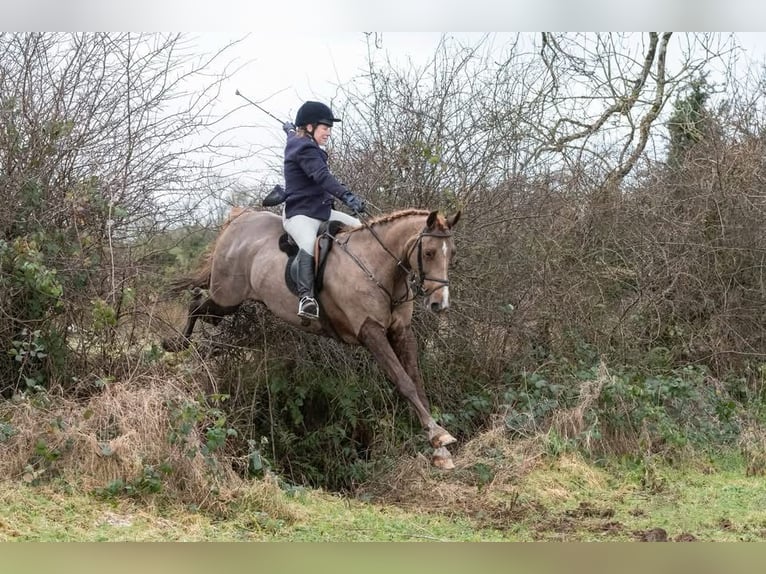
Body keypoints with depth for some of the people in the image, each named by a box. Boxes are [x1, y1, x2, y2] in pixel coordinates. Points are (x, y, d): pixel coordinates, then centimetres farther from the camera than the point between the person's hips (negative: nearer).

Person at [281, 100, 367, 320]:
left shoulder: (296, 142, 16)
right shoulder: (306, 149, -16)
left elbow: (292, 132, 45)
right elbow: (322, 177, -34)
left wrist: (290, 128, 70)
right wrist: (347, 197, -46)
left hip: (322, 211, 12)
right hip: (300, 214, -12)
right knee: (309, 244, -40)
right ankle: (305, 296, -54)